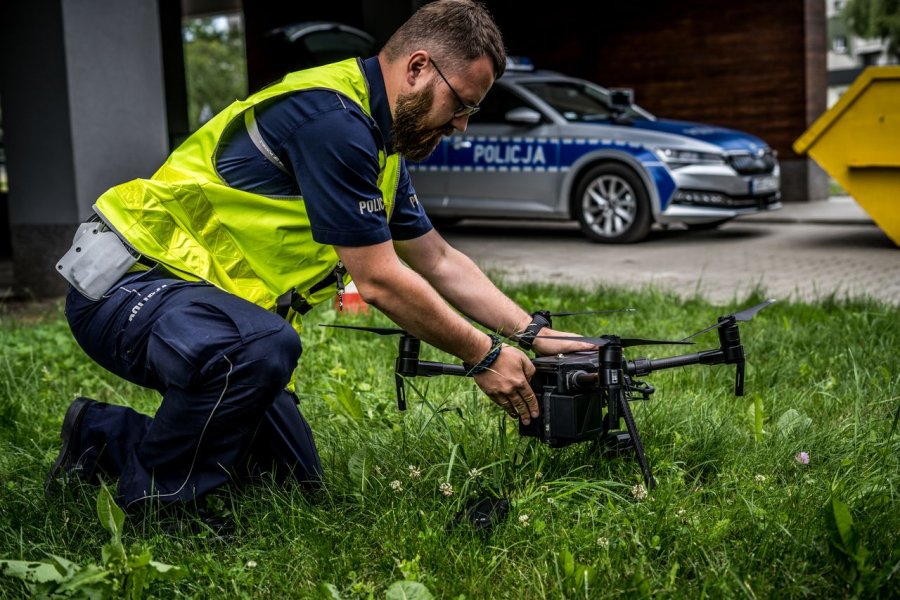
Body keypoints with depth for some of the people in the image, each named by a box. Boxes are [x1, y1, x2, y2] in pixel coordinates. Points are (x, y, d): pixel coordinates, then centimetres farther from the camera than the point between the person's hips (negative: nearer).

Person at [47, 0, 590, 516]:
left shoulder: (378, 138, 10)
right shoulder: (332, 119, -23)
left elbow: (439, 262, 17)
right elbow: (380, 281, -21)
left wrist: (536, 335, 9)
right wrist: (483, 356, -10)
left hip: (217, 301, 10)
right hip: (128, 286, -10)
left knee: (295, 479, 9)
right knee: (265, 346, -40)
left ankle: (106, 434, 21)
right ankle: (151, 500, -16)